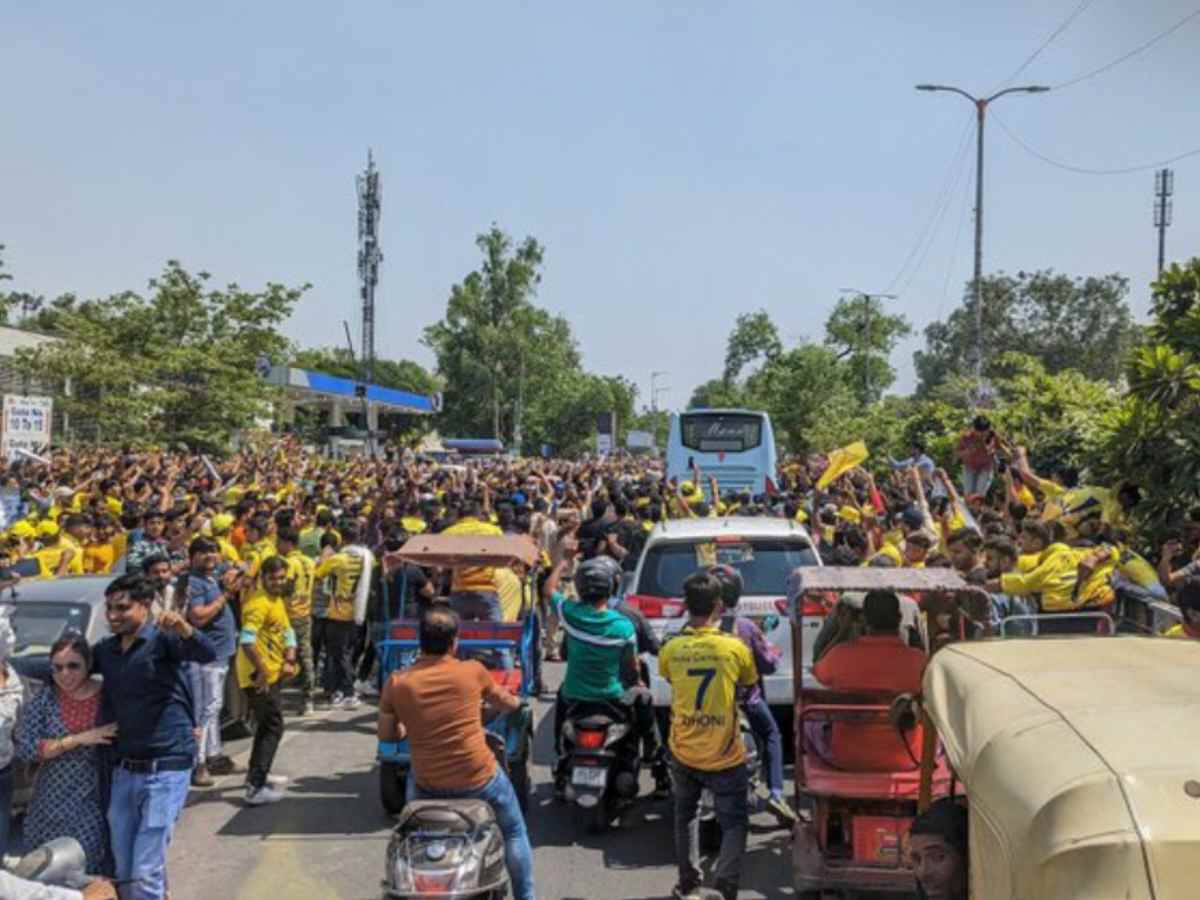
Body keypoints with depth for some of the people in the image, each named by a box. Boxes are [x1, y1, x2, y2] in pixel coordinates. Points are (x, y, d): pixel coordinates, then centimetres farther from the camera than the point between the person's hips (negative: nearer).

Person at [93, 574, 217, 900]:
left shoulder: (162, 640, -9)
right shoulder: (106, 650, 11)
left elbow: (208, 654, -26)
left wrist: (185, 630, -45)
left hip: (165, 770, -7)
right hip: (124, 771, 7)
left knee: (145, 873, -7)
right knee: (123, 871, 13)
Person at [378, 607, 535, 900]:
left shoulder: (397, 682, -8)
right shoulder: (472, 671, -8)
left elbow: (386, 735, 4)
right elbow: (504, 702, 10)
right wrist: (516, 703, 33)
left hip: (428, 786, 2)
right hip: (478, 779, -2)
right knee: (514, 831, 24)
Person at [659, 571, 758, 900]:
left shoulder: (671, 649, -8)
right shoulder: (735, 648, -13)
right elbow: (750, 682, 6)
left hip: (683, 752, 3)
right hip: (725, 756, -3)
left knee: (686, 816, 24)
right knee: (734, 823, 8)